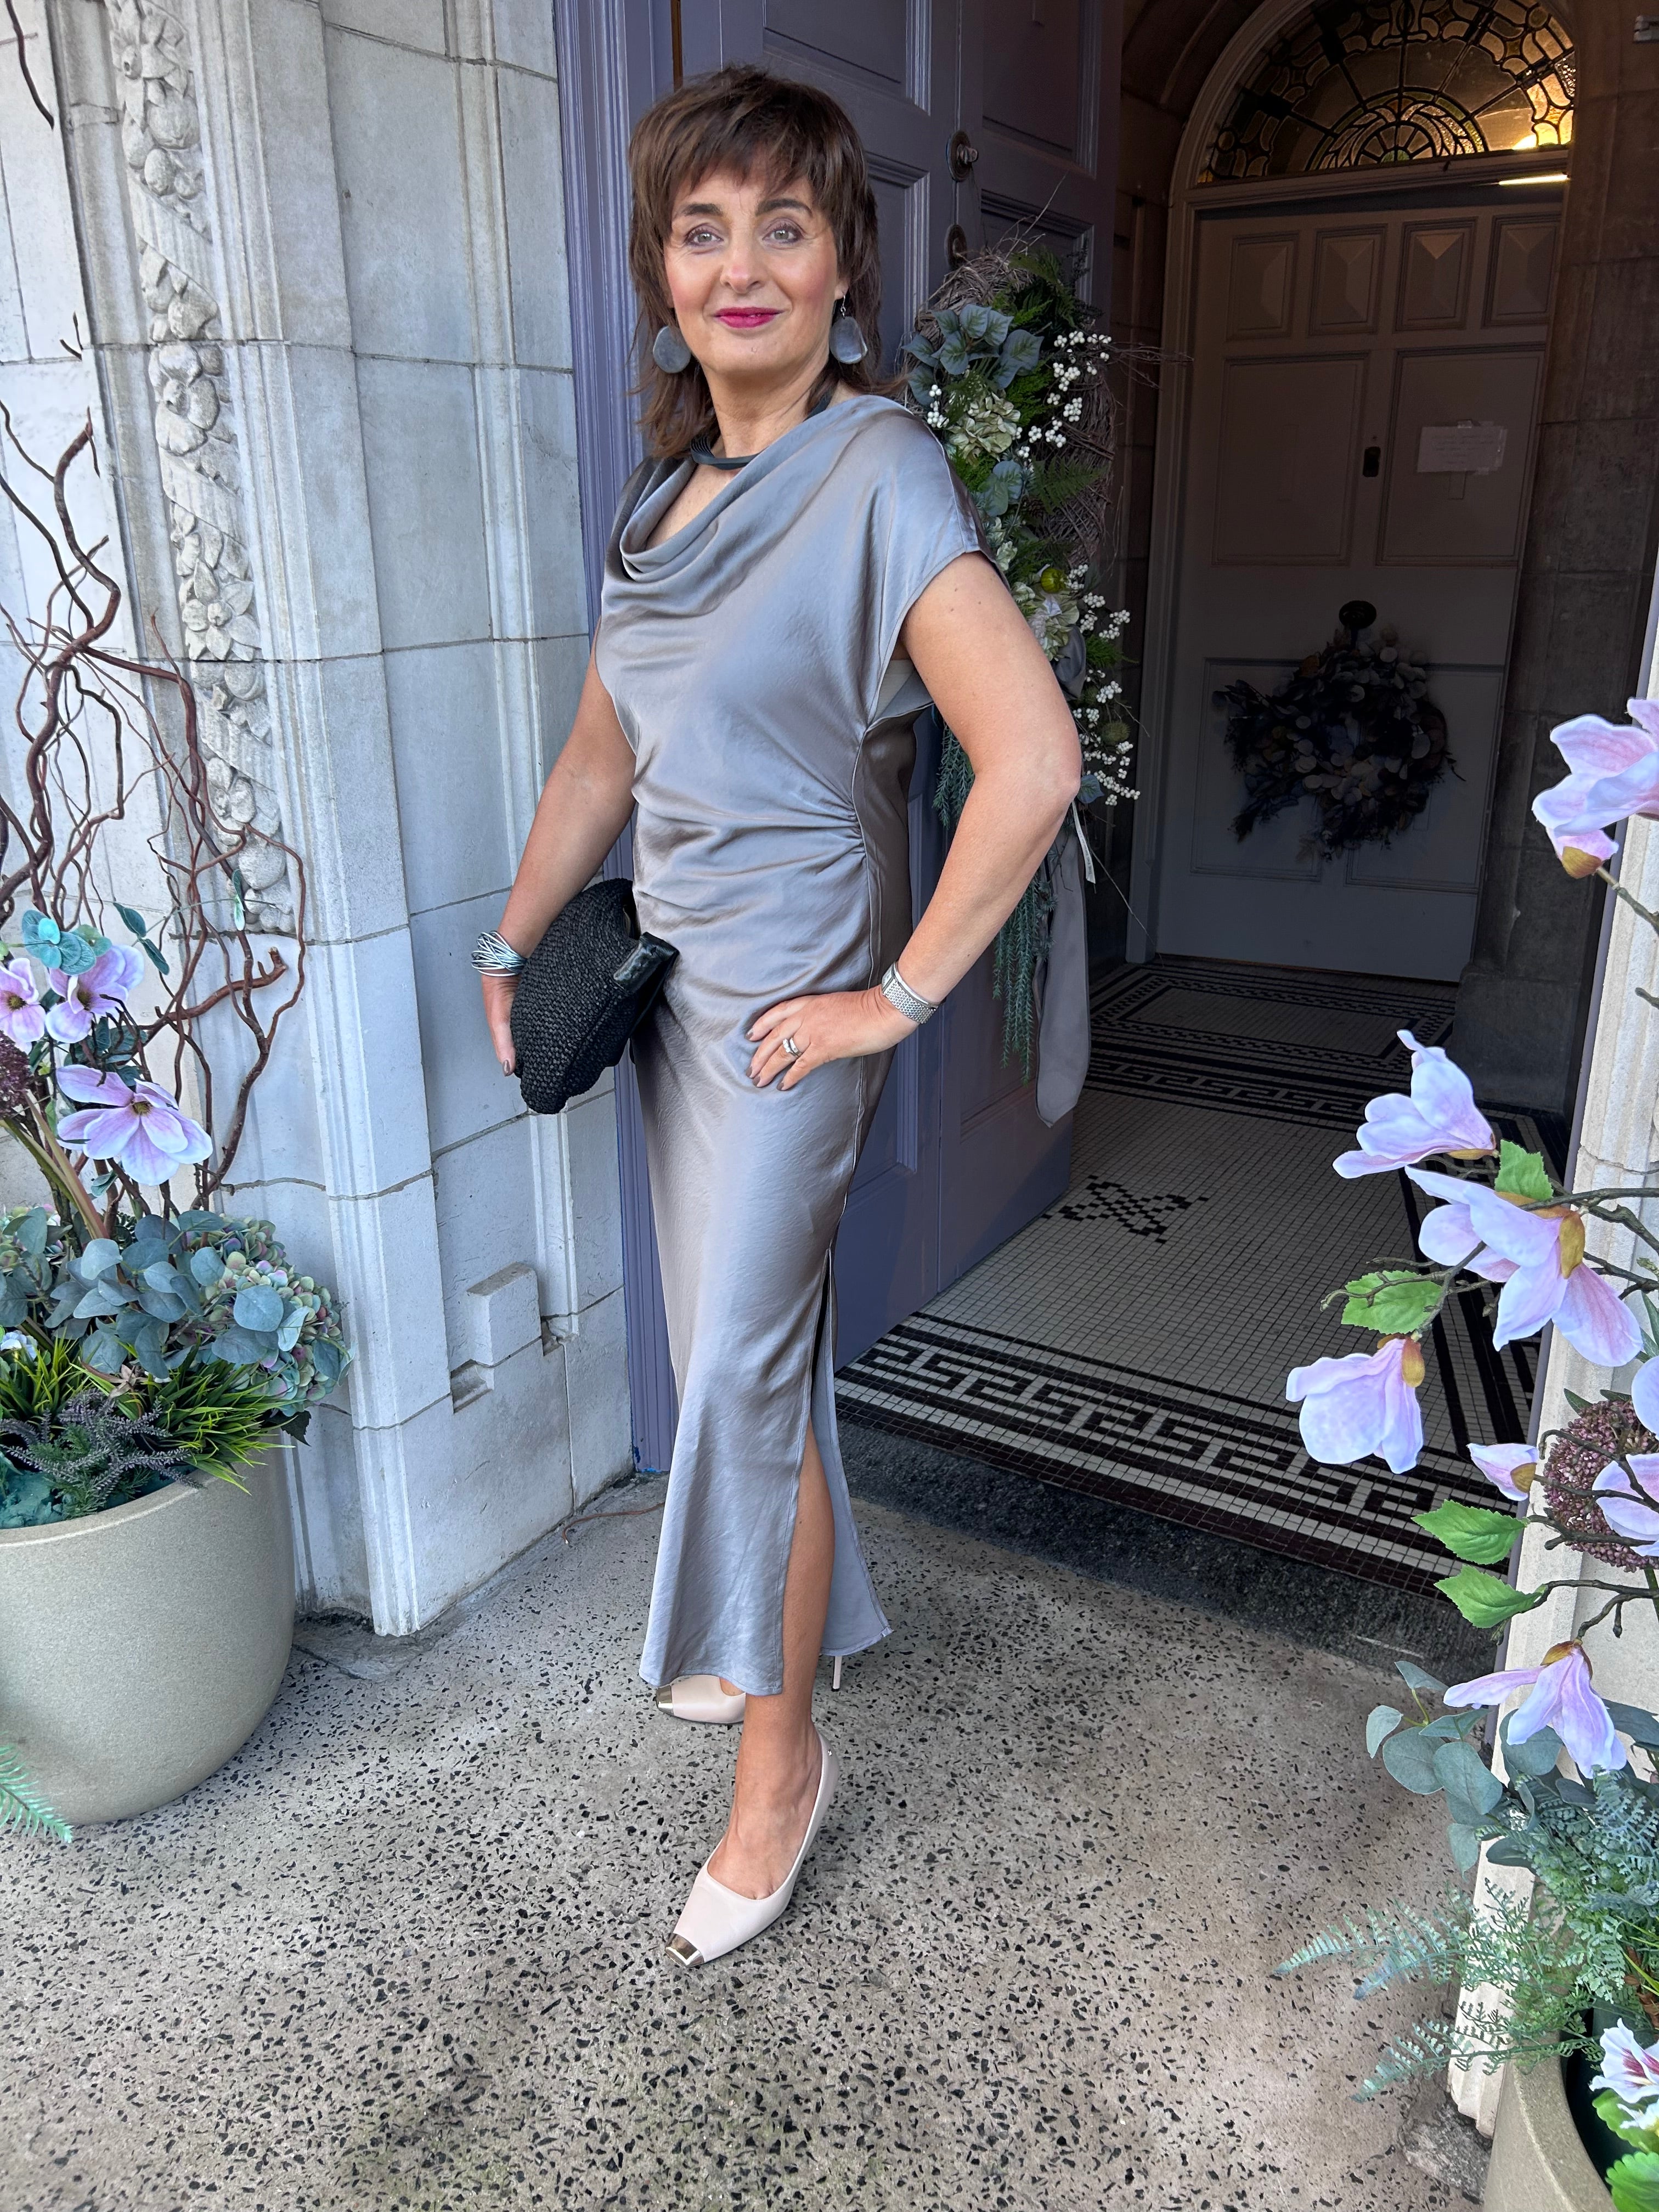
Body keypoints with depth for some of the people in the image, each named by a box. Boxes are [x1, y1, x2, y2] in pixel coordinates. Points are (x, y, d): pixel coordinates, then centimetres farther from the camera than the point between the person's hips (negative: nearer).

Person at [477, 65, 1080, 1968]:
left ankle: (781, 1762, 21)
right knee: (730, 1350, 19)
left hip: (790, 1010, -7)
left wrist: (900, 994, -21)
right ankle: (778, 1631, 42)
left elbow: (1032, 764, -28)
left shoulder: (878, 475, -17)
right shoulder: (664, 490, 9)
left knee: (742, 1372, 0)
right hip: (679, 990, 8)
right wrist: (512, 950, 16)